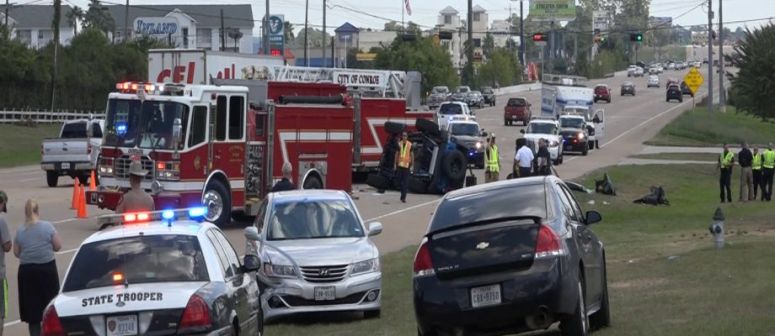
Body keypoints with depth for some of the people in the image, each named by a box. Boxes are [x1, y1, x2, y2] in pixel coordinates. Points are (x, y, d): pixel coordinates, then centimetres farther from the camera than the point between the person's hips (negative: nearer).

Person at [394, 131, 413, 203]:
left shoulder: (410, 145, -1)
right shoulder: (399, 144, 7)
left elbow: (412, 155, 3)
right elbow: (397, 154, 11)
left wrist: (412, 165, -1)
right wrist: (395, 164, 8)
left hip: (406, 165, -3)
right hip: (400, 165, 3)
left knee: (405, 182, -5)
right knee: (400, 180, 6)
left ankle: (403, 197, -4)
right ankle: (403, 195, 25)